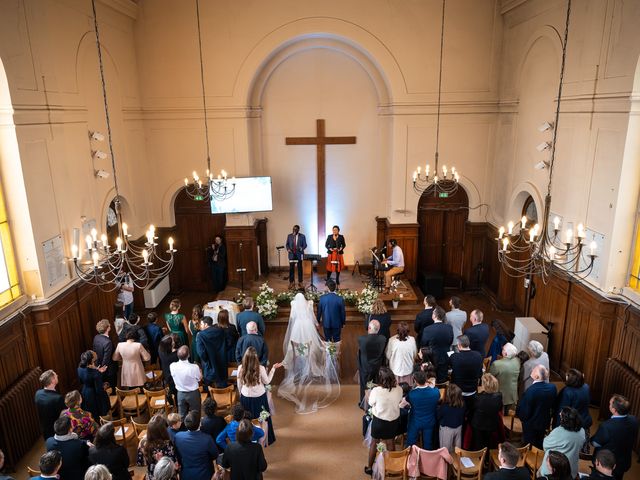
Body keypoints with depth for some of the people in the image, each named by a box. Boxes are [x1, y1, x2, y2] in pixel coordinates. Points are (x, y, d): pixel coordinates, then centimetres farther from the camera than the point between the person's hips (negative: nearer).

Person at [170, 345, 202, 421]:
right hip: (193, 393, -3)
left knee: (182, 416, 22)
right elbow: (199, 378, -12)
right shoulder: (194, 367, -30)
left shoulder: (172, 366, -20)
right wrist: (199, 369, 5)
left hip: (180, 393, 3)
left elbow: (173, 376, 0)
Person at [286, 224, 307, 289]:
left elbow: (305, 245, -1)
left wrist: (301, 248, -21)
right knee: (291, 268, 0)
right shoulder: (289, 236, 5)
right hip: (292, 254, 1)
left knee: (300, 268, 7)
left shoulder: (302, 236, -1)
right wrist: (288, 249, -10)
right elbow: (287, 244, 10)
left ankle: (300, 282, 16)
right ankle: (291, 282, 8)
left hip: (299, 254, -1)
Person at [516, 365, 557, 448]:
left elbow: (525, 412, -25)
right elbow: (553, 405, 2)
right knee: (540, 445, 27)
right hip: (545, 422, 5)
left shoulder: (531, 390, -33)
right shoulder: (552, 387, -15)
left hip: (531, 425, -5)